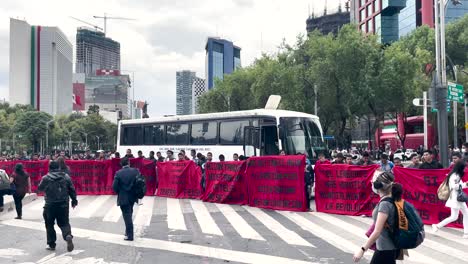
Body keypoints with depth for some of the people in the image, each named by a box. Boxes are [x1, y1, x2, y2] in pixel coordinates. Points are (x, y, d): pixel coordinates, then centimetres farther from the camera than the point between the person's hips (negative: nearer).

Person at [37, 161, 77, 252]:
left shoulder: (46, 178, -6)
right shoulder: (66, 177, 0)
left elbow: (39, 188, 10)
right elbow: (72, 189, 4)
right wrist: (74, 200, 14)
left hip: (50, 205, -2)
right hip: (63, 204, 2)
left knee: (49, 224, 14)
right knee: (64, 223, 10)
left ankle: (51, 244, 18)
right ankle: (68, 235, -19)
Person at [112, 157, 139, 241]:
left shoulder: (118, 173, -12)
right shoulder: (135, 171, -5)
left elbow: (114, 186, -13)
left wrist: (119, 193, 5)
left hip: (123, 198, -4)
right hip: (133, 197, 4)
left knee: (127, 216, 2)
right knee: (129, 214, 22)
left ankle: (130, 235, 4)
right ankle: (128, 231, 31)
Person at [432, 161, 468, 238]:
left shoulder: (458, 175, 13)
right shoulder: (454, 175, -17)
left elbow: (459, 185, 14)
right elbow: (454, 186, -25)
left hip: (459, 197, 10)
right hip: (455, 198, -10)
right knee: (454, 217, -6)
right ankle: (437, 226, 3)